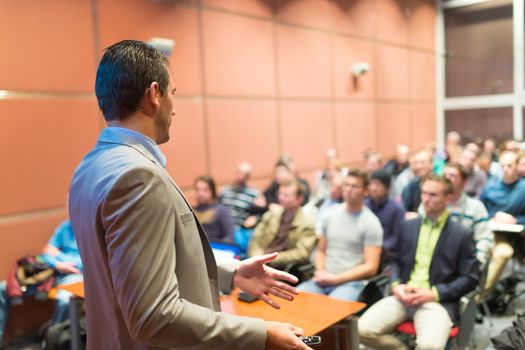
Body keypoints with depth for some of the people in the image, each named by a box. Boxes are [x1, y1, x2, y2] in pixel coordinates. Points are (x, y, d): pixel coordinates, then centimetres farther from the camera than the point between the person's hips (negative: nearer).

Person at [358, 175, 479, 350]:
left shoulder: (462, 234, 4)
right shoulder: (408, 226, 16)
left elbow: (470, 278, 1)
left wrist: (434, 293, -11)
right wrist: (396, 285, -2)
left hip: (438, 301, -3)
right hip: (403, 296, 4)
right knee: (363, 330, -20)